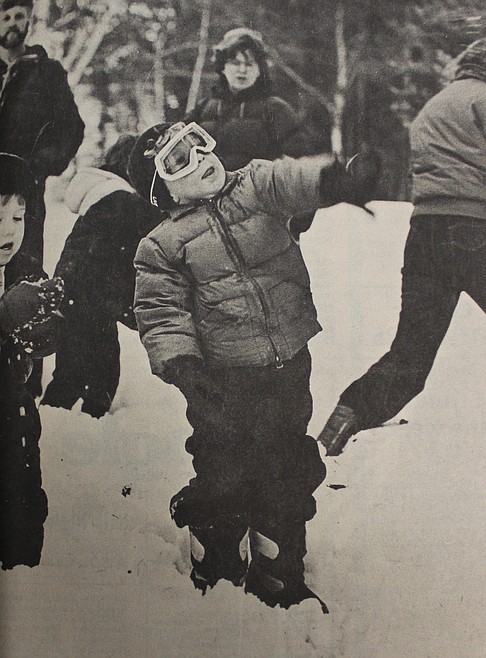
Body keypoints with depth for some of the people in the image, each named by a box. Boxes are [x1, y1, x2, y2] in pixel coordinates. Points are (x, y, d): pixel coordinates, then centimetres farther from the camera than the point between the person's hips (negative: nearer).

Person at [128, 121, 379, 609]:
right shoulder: (161, 246, -3)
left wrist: (337, 179, -36)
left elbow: (293, 180, -15)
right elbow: (160, 315, -8)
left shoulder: (254, 188, 4)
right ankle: (214, 575, 33)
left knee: (287, 476, 16)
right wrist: (182, 366, -24)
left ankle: (279, 580, 37)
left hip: (291, 369, 3)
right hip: (224, 382, -3)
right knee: (222, 477, 6)